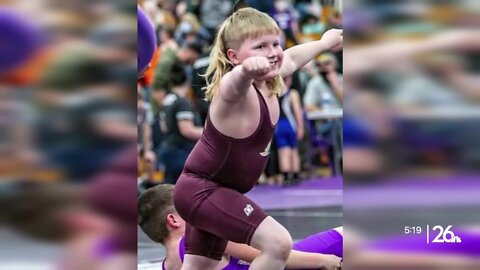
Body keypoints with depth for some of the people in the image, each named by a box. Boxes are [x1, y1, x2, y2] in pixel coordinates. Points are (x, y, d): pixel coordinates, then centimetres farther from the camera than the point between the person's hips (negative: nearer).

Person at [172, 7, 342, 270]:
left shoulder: (266, 84, 0)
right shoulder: (235, 91, -27)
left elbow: (291, 58, 23)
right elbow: (235, 82, -54)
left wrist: (324, 42, 40)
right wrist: (248, 70, -77)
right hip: (201, 190, -10)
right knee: (278, 243, -23)